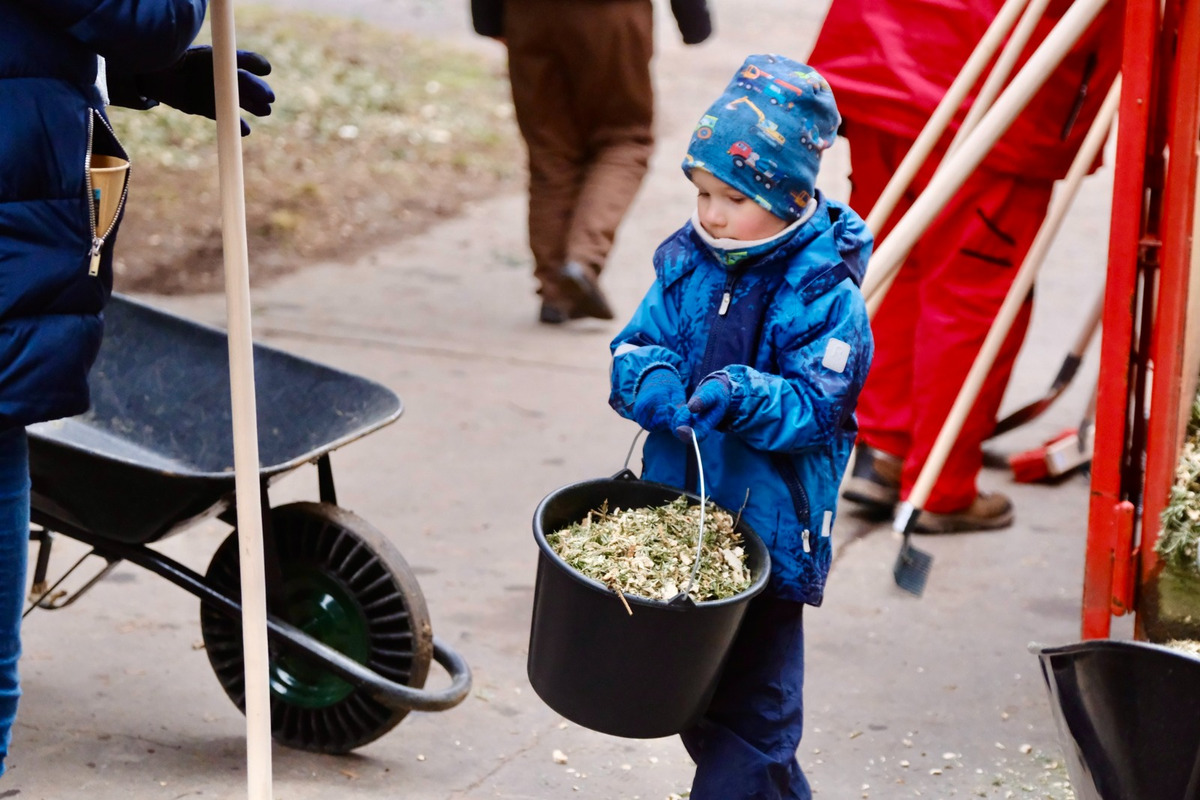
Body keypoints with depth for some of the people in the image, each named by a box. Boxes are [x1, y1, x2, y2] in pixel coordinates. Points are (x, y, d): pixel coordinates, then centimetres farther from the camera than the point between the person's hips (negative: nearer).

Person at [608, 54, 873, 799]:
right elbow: (635, 348, 4)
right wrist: (651, 379, -19)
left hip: (768, 533, -7)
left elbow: (816, 403, -19)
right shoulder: (687, 265, 4)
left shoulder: (824, 294, -14)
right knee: (694, 692, 18)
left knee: (751, 705, 1)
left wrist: (744, 397, -36)